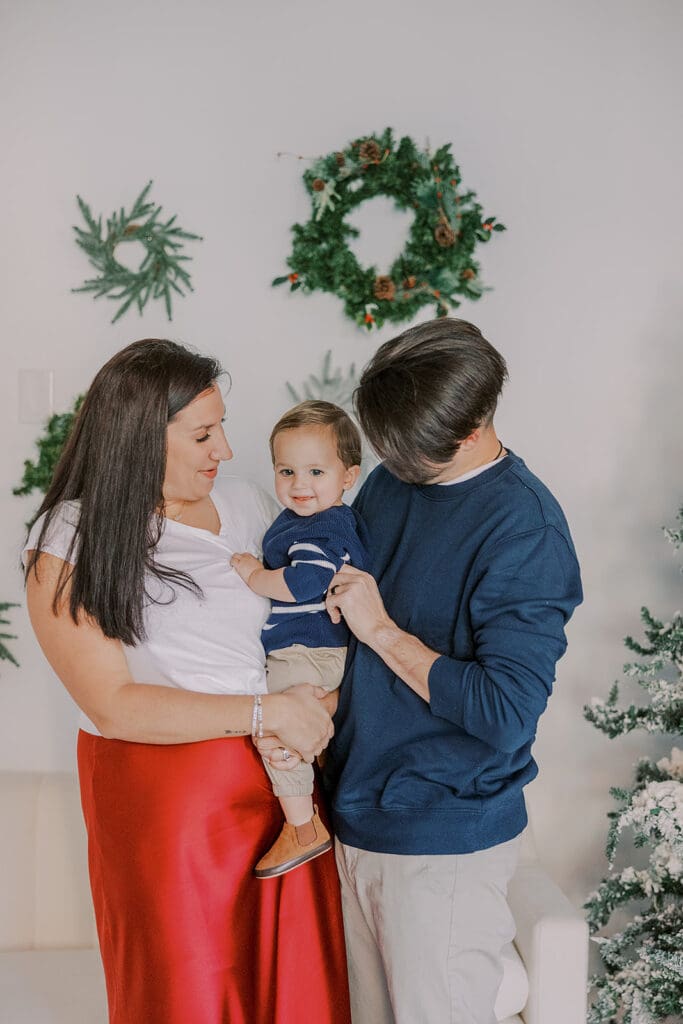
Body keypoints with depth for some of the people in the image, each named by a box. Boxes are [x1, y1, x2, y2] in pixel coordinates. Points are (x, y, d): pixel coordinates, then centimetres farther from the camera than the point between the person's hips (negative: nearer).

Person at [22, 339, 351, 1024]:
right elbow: (113, 705, -16)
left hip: (280, 782, 5)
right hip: (163, 804, -4)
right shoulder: (66, 547, -10)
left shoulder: (246, 504, 5)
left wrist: (313, 702, -7)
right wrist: (266, 711, -19)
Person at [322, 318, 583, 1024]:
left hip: (444, 839, -7)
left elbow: (505, 714, -25)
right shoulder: (389, 483, 5)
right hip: (355, 817, 7)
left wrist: (383, 630, -19)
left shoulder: (525, 528, -19)